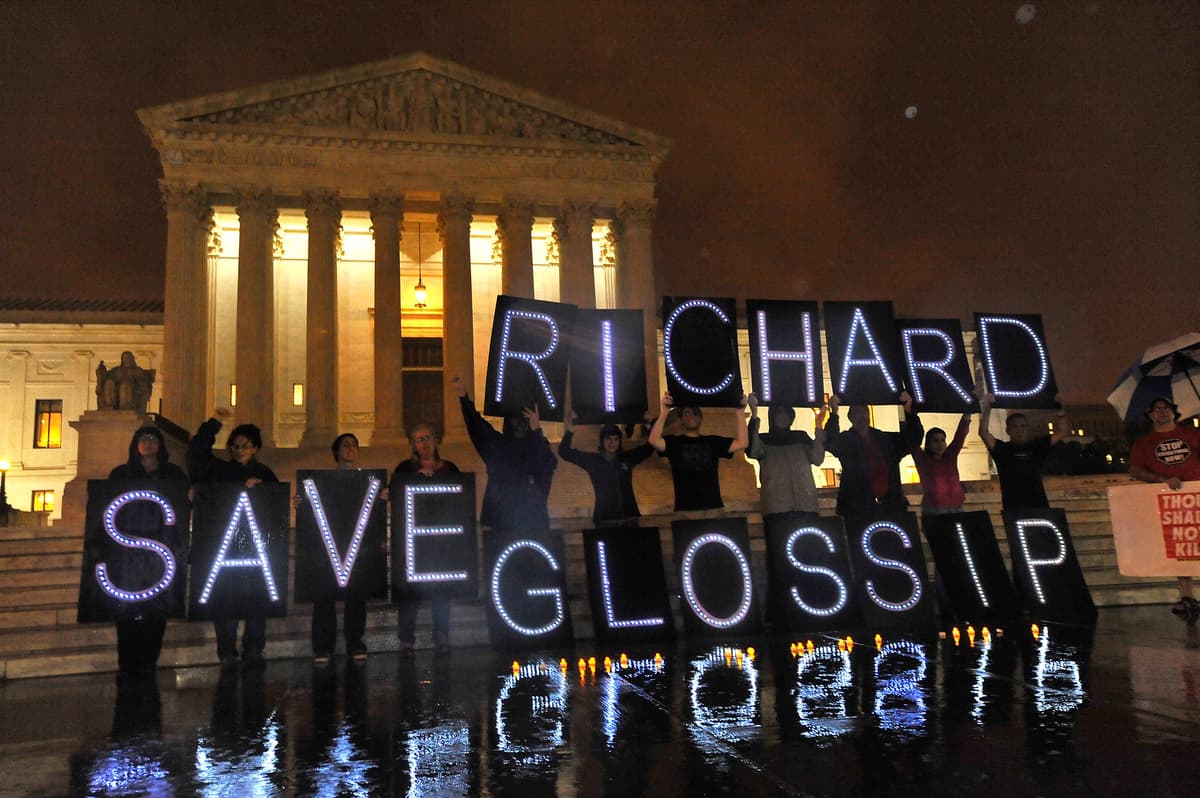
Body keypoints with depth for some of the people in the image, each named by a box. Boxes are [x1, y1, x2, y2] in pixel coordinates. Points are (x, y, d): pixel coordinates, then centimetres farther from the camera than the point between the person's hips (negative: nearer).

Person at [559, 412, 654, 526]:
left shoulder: (627, 458, 8)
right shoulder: (592, 460, 3)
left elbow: (650, 446, 10)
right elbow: (565, 452, -2)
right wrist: (570, 431, -17)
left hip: (629, 518, 2)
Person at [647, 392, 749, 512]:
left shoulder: (713, 441, 14)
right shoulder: (674, 442, 5)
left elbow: (741, 444, 3)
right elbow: (654, 440, -15)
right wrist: (664, 411, -24)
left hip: (714, 507, 3)